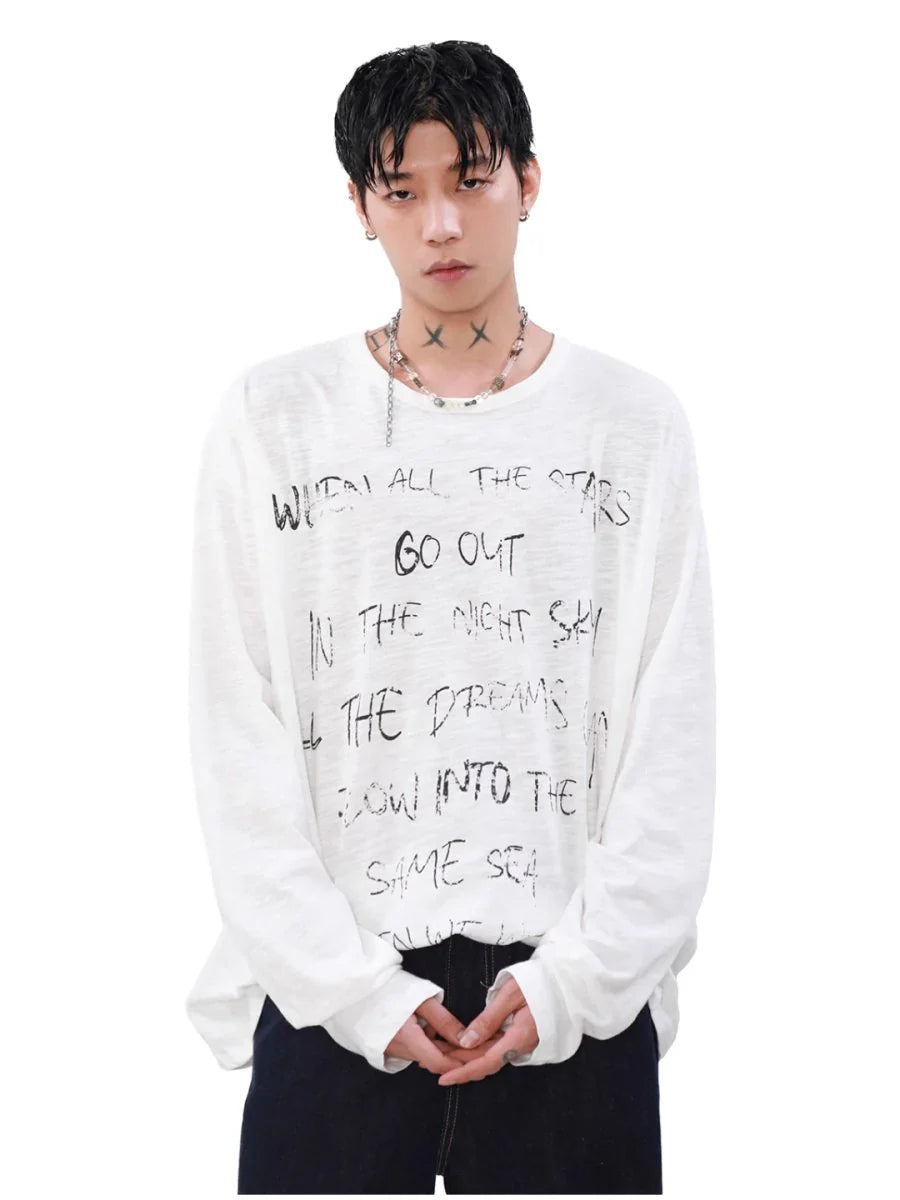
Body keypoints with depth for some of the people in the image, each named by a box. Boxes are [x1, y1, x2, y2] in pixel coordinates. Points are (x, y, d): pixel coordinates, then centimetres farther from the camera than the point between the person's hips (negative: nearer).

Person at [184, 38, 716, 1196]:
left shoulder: (633, 421, 3)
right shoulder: (271, 418, 2)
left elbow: (673, 739, 0)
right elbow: (239, 741, -1)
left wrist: (574, 976, -8)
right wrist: (355, 986, -8)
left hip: (576, 992, 1)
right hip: (333, 992, 0)